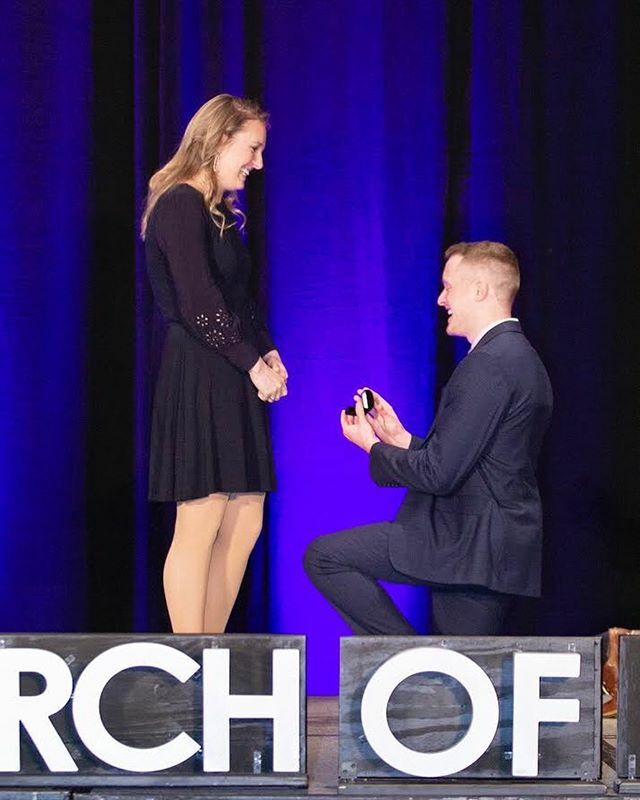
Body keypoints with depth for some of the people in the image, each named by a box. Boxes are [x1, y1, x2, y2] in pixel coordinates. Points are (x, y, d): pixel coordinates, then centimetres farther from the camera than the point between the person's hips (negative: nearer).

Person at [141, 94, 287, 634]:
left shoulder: (220, 210, 19)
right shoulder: (180, 205, -10)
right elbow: (200, 304, -17)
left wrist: (269, 354, 3)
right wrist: (253, 364, -12)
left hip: (234, 385, 10)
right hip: (199, 380, -10)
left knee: (244, 527, 9)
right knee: (199, 530, -6)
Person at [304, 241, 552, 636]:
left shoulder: (487, 364, -16)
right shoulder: (523, 359, 18)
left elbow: (439, 473, -19)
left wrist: (374, 446, -2)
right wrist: (401, 439, 16)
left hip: (470, 540, -10)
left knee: (324, 556, -7)